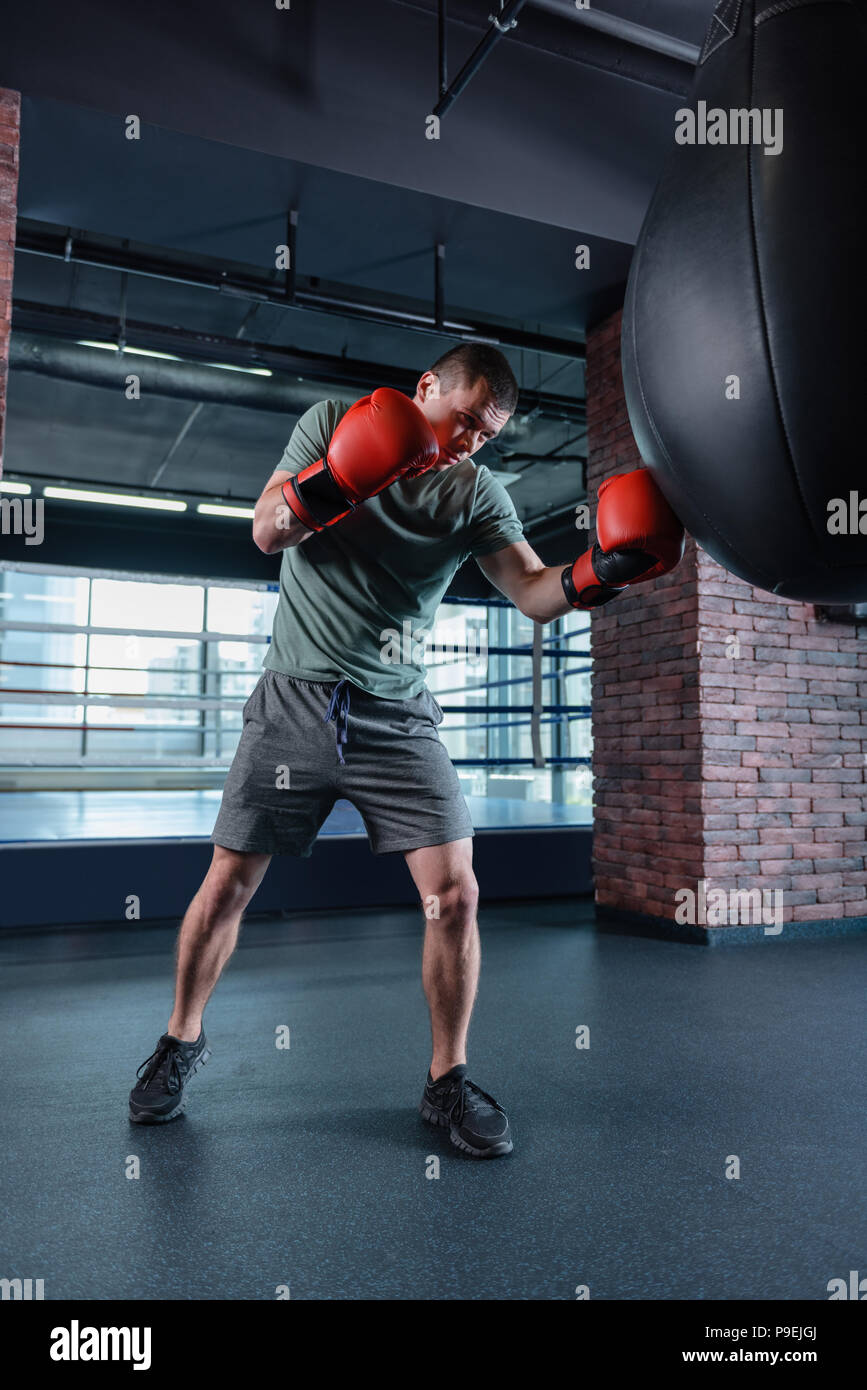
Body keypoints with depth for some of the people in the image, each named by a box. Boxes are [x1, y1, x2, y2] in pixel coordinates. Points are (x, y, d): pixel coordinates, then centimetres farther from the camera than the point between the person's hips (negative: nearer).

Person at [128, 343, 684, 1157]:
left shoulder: (477, 493, 3)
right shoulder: (332, 422, 3)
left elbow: (536, 595, -9)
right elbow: (267, 532, -5)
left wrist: (598, 573, -29)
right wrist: (337, 477, -22)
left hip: (396, 715, 1)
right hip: (295, 699, 0)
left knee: (454, 893, -10)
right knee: (227, 885, 4)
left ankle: (447, 1082, 11)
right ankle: (182, 1041, 30)